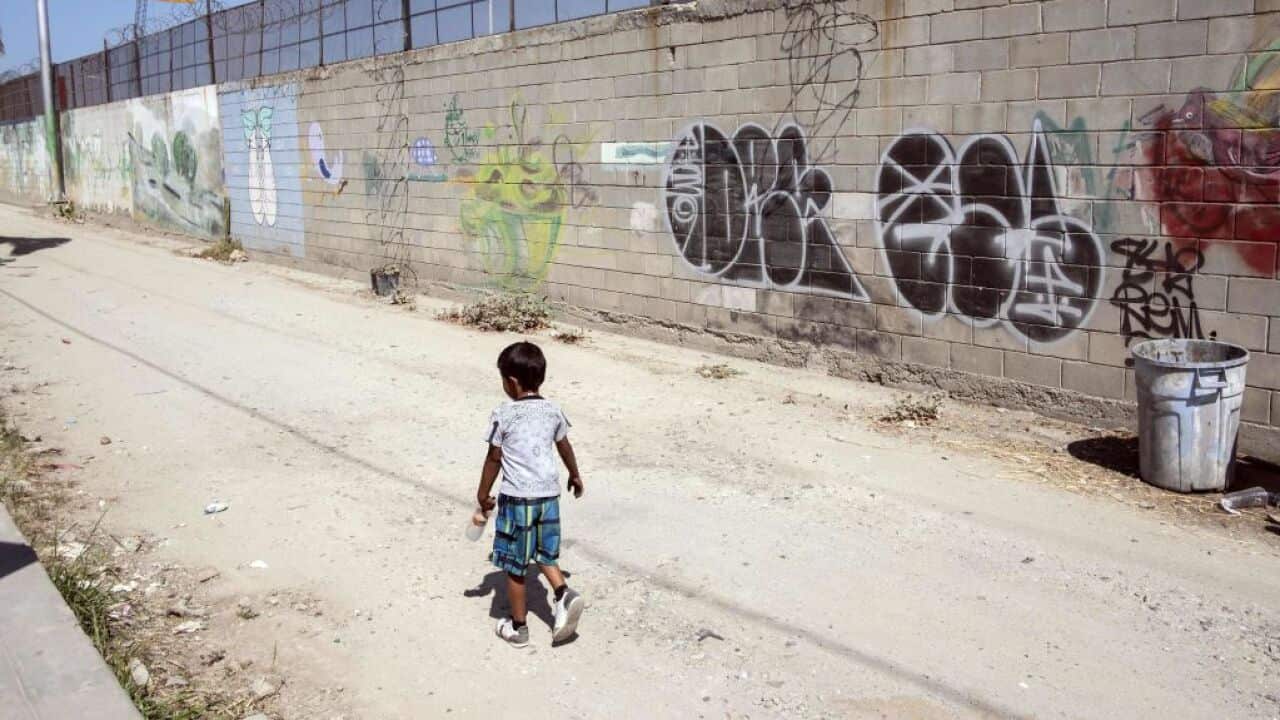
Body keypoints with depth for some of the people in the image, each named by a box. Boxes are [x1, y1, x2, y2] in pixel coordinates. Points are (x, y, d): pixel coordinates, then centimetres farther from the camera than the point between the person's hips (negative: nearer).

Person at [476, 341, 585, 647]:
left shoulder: (503, 415, -12)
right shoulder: (553, 411, 3)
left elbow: (494, 458, -6)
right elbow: (565, 447, 16)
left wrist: (483, 494, 7)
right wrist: (575, 475, 33)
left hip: (517, 497, -5)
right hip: (549, 493, 5)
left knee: (514, 565, 9)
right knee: (545, 554, 22)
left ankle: (518, 626, 19)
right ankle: (564, 594, -2)